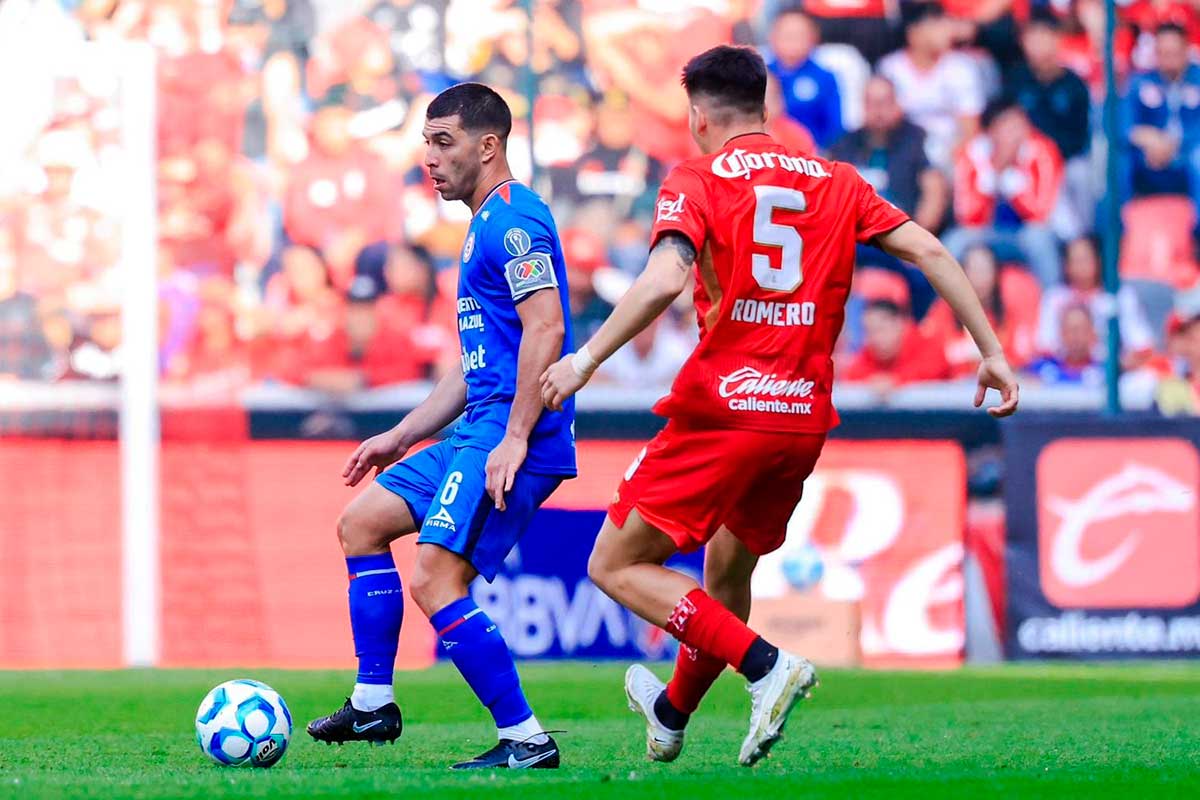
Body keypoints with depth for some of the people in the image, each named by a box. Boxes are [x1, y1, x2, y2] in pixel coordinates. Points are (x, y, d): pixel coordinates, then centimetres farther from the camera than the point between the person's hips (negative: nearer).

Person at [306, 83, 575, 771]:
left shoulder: (514, 219, -11)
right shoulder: (488, 224, 22)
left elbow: (546, 328, -22)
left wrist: (515, 439, -27)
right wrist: (401, 436, 26)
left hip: (512, 434, -11)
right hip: (480, 430, 11)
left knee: (435, 580, -17)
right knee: (361, 522, 15)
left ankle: (526, 740, -12)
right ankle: (373, 705, 17)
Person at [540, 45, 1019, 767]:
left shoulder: (696, 181, -1)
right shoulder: (836, 182, 13)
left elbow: (665, 280, -18)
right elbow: (929, 252, 6)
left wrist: (586, 358, -14)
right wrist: (992, 352, 8)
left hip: (722, 407, -6)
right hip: (805, 416, 6)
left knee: (618, 567, 1)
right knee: (728, 572, 26)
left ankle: (765, 664, -15)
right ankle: (673, 713, 44)